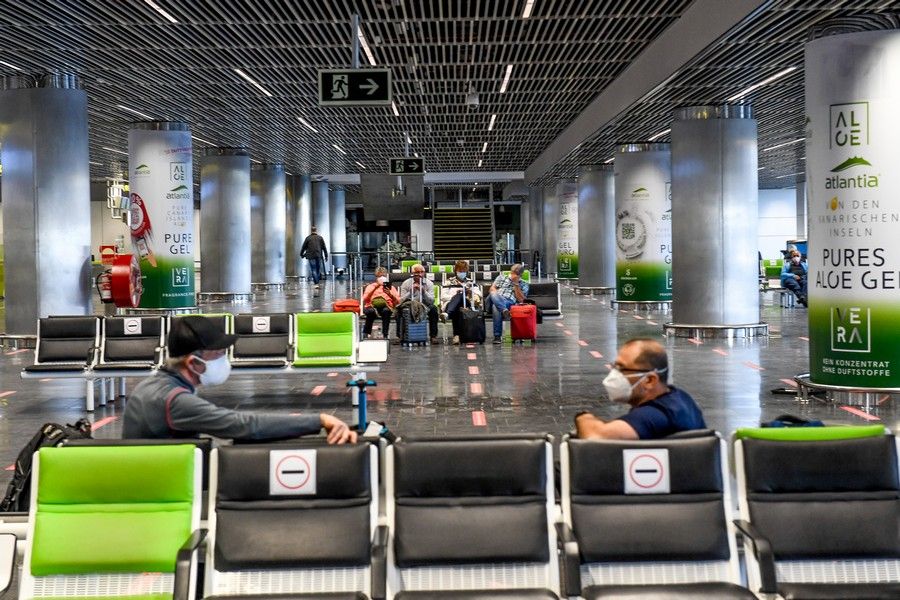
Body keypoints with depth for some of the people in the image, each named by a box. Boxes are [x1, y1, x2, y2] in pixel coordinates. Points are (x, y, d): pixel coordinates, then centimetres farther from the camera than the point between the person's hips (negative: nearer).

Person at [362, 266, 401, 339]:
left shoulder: (391, 287, 22)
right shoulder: (371, 286, 20)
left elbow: (397, 302, 8)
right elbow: (365, 300, 1)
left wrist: (390, 294, -9)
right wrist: (375, 287, -4)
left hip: (386, 306, 0)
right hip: (371, 306, 0)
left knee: (386, 311, -37)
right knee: (371, 311, -37)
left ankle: (385, 334, -32)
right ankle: (366, 333, -23)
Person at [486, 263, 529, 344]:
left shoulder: (524, 284, 22)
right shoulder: (501, 277, 29)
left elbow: (520, 299, 8)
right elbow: (492, 288, 17)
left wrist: (516, 284, 3)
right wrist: (496, 295, -6)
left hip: (509, 302, -2)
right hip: (496, 300, 2)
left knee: (496, 307, -41)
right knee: (493, 294, -39)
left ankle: (497, 336, -46)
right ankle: (504, 311, -61)